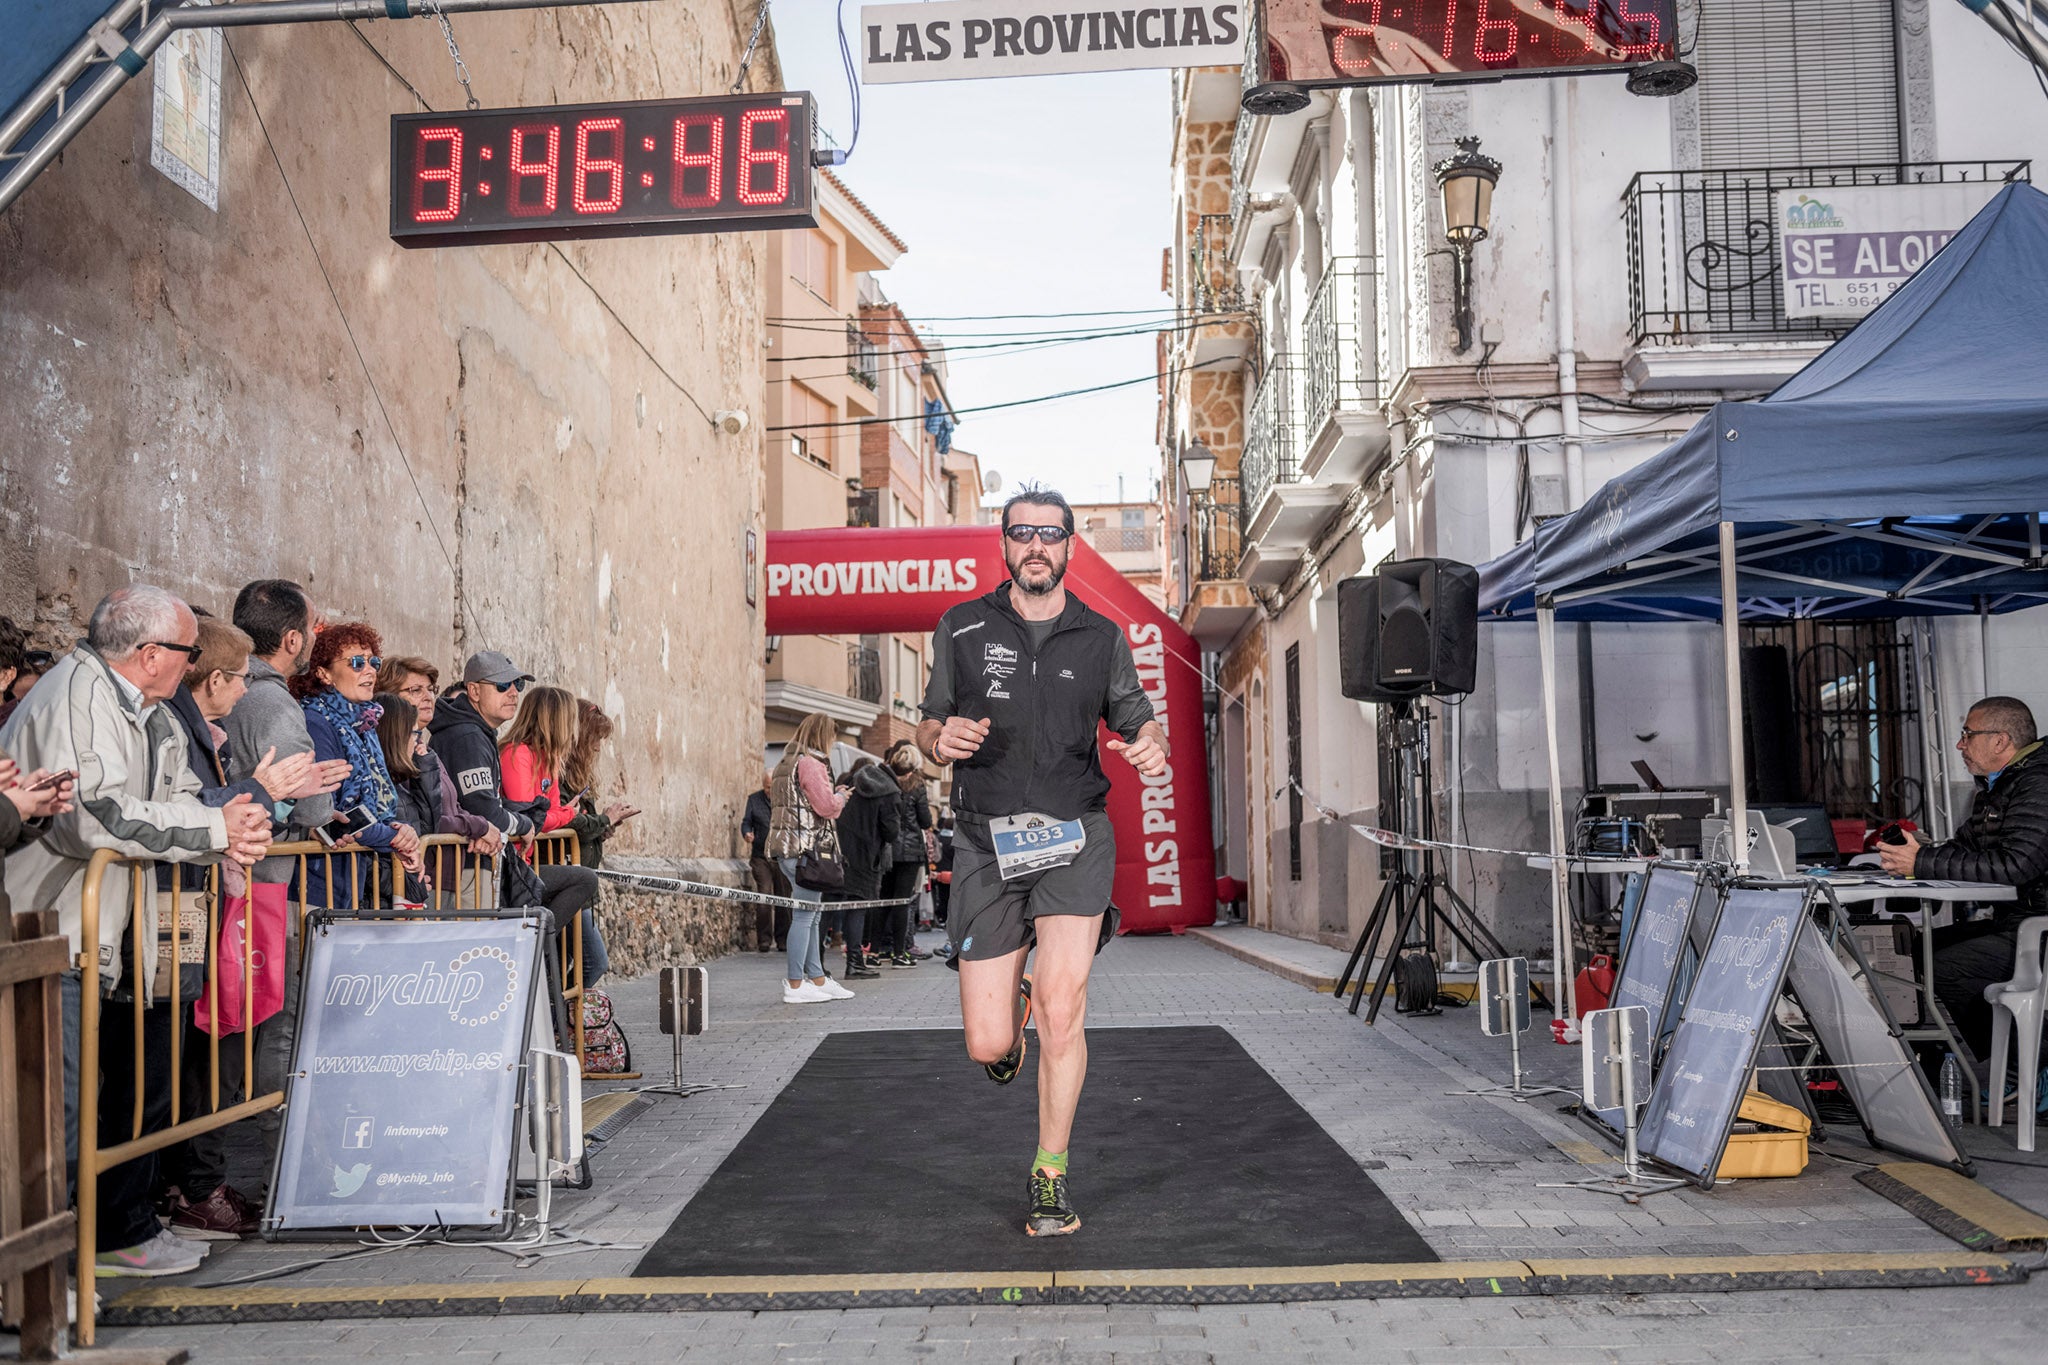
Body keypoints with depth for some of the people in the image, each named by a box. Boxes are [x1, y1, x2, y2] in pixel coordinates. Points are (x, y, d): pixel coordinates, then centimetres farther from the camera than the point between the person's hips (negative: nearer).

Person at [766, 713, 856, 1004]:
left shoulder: (787, 763, 18)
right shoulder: (811, 764, -13)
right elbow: (826, 806, -17)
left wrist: (835, 795, 19)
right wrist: (841, 796, 2)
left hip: (788, 848, 10)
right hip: (807, 848, -10)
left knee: (811, 916, 14)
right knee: (804, 916, -6)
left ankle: (817, 979, 20)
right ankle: (795, 986, -4)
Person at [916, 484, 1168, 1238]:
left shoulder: (1102, 638, 6)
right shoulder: (961, 629, 5)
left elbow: (1138, 721, 15)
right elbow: (928, 729, 12)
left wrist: (1153, 747, -10)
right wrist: (942, 741, -13)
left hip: (1073, 838, 0)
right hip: (986, 842, 1)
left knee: (1061, 1009, -15)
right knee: (989, 1045, -1)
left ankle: (1050, 1178, 4)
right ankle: (1012, 1005, 38)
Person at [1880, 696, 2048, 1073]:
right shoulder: (1996, 786, 16)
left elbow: (2015, 865, -27)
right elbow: (1964, 847, 18)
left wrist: (1923, 862, -24)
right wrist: (1912, 851, -2)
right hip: (2014, 921, 10)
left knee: (1946, 967, -19)